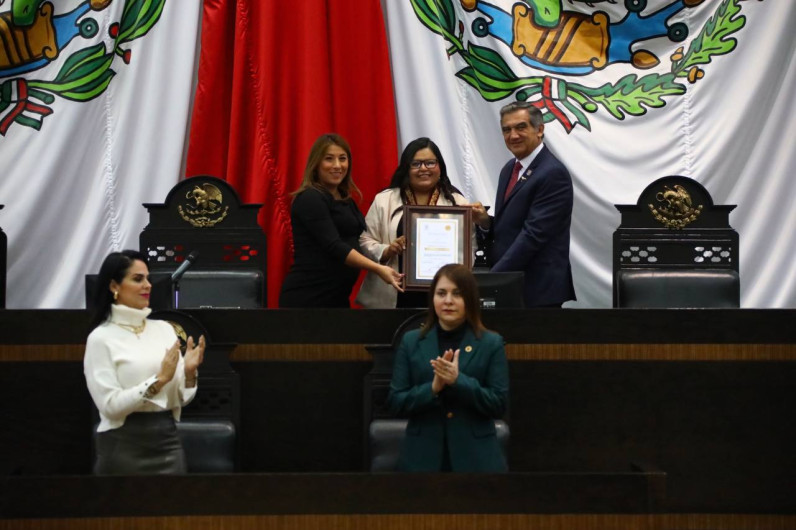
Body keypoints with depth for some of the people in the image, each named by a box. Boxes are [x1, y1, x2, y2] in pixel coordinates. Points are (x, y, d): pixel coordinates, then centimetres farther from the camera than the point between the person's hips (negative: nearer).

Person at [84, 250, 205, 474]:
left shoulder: (164, 329, 8)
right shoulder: (101, 338, -6)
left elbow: (180, 399, 7)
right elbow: (110, 405, -14)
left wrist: (189, 373, -12)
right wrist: (159, 380, -20)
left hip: (167, 440, 4)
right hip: (124, 445, -4)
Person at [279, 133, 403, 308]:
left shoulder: (346, 200, 16)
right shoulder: (310, 199, -11)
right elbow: (334, 246, -21)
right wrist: (378, 269, -26)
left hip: (338, 296, 8)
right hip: (308, 296, -8)